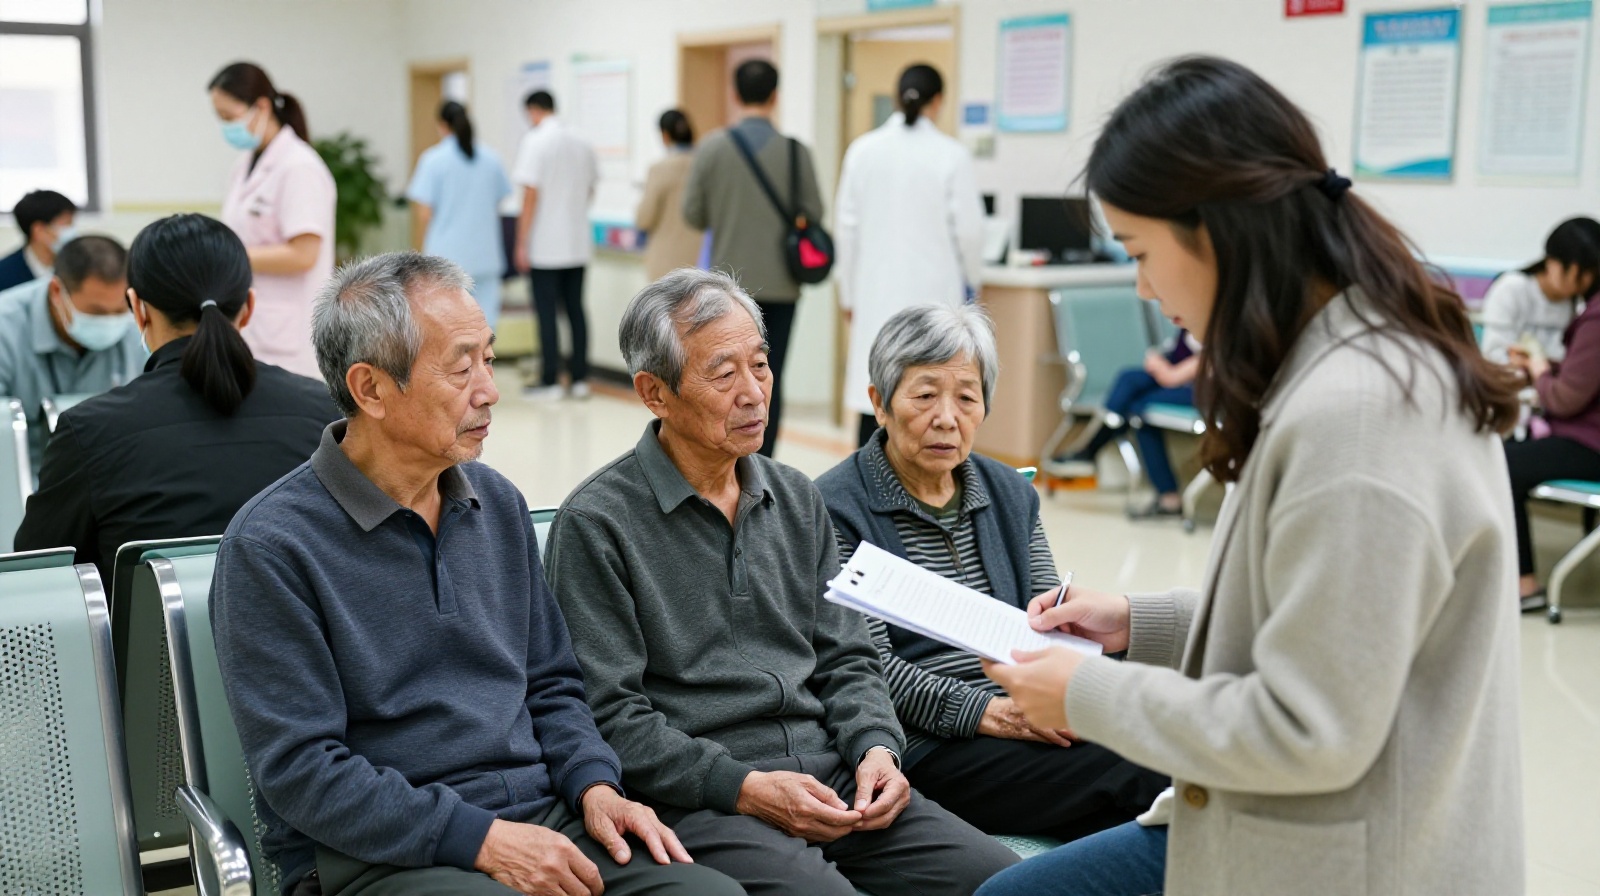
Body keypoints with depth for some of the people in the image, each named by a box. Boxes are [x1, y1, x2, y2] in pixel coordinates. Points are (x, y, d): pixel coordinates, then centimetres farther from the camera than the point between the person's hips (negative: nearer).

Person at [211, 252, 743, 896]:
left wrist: (594, 787, 0)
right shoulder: (270, 546, -8)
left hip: (540, 819, 6)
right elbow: (300, 769, -12)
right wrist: (480, 839, -18)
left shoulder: (499, 504, 12)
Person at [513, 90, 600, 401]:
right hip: (577, 243, 6)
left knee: (547, 313, 0)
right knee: (575, 309, 10)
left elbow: (531, 195, -15)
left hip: (545, 246, -6)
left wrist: (522, 243, -11)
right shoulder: (582, 143, 8)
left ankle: (550, 382, 3)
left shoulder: (535, 142, -11)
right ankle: (580, 378, 11)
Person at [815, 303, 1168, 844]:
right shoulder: (837, 507, -2)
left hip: (1033, 724, 7)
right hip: (925, 744, -6)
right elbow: (869, 666, -10)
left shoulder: (1011, 494, 18)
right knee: (1143, 774, -27)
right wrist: (986, 712, -21)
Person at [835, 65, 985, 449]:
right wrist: (970, 281, 14)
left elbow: (847, 227, 4)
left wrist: (850, 293, 13)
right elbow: (969, 230, -4)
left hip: (877, 291, 3)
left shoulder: (863, 150, 1)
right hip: (933, 289, -3)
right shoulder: (951, 155, -7)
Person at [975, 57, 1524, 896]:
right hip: (1288, 828, 9)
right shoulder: (1384, 360, 5)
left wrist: (1093, 695, -13)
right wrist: (1140, 623, 9)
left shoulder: (1349, 411, -27)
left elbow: (1308, 731, -25)